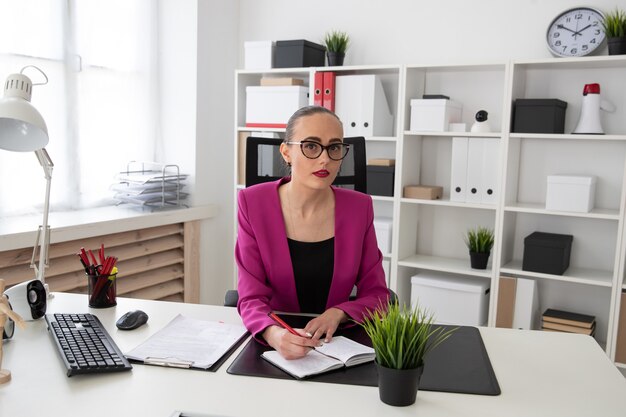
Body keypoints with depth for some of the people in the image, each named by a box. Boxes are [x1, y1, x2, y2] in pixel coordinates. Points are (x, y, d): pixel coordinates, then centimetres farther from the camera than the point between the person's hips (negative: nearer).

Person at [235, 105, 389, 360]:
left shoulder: (359, 207, -4)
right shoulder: (253, 203, -8)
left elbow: (376, 296, 2)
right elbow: (252, 298, -10)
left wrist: (338, 313, -18)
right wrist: (274, 334, -31)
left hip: (337, 342, -1)